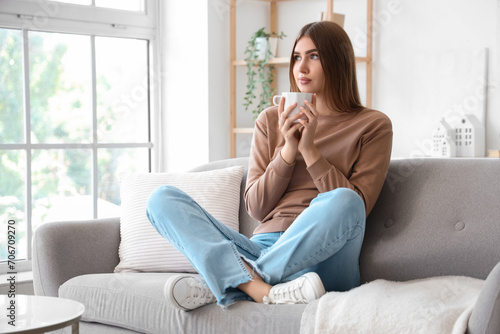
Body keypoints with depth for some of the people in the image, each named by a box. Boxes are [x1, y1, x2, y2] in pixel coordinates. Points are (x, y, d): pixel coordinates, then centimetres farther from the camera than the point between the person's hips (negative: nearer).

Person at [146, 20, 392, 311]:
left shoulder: (373, 125, 8)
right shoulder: (271, 121, 17)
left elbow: (356, 206, -2)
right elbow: (256, 207, 11)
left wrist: (310, 151, -8)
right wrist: (288, 150, -2)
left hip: (322, 257, -3)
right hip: (263, 248, 3)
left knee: (342, 202, -37)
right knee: (162, 199, -12)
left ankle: (220, 282, -24)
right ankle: (262, 290, -34)